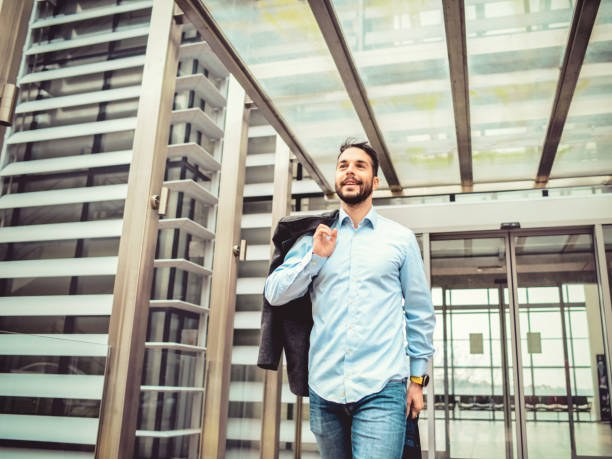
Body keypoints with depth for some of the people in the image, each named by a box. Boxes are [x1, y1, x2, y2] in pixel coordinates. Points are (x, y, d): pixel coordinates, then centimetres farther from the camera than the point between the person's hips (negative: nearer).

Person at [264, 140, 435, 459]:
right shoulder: (314, 237, 10)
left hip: (381, 389, -2)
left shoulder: (401, 238, 7)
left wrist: (417, 379, 6)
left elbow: (419, 312, 8)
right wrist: (316, 256, -7)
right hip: (324, 388, 3)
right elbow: (274, 294, 4)